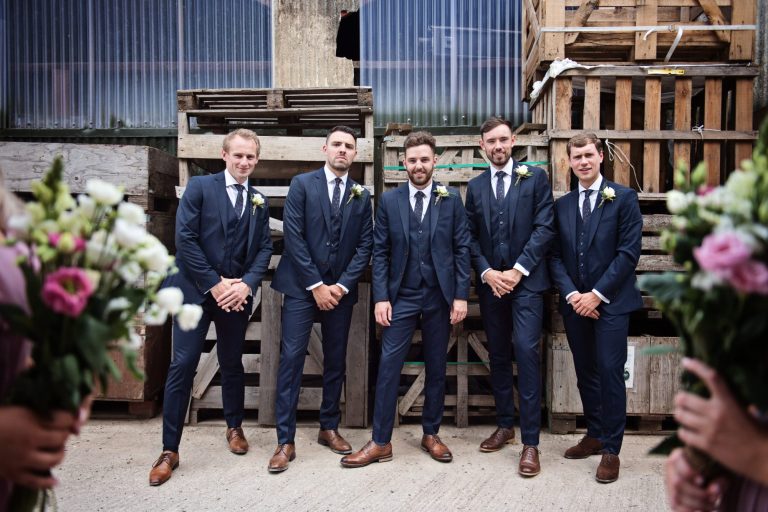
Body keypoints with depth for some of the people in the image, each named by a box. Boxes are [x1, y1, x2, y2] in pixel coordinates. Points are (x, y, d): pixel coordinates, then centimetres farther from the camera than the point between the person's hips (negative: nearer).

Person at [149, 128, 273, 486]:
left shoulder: (259, 202, 11)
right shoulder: (200, 187, -2)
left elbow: (264, 248, 6)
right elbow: (185, 238, -10)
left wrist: (247, 283, -11)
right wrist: (214, 284, -13)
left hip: (237, 294, 4)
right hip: (195, 291, -3)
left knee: (232, 363, 14)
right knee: (182, 366, -5)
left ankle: (234, 427, 34)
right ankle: (170, 450, 5)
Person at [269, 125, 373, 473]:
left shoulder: (362, 196, 9)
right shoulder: (302, 184, 1)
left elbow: (365, 245, 5)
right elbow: (293, 236, -7)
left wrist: (342, 285, -7)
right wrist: (316, 285, -11)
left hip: (341, 288, 3)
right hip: (301, 286, -3)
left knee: (336, 361, 9)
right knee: (291, 359, -6)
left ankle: (329, 428, 24)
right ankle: (285, 441, 1)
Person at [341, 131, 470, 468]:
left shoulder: (451, 200, 3)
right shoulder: (389, 201, 3)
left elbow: (461, 249, 1)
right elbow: (380, 252, 2)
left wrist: (460, 296, -6)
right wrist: (380, 297, -6)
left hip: (439, 296, 1)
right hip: (401, 297, 0)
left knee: (436, 367, 10)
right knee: (388, 366, -3)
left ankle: (431, 434, 25)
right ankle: (380, 442, 6)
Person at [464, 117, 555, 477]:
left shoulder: (536, 178, 2)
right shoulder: (475, 186, 13)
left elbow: (545, 228, -5)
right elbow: (471, 237, 9)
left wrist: (517, 270, -12)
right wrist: (487, 272, -6)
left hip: (526, 280, -4)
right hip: (490, 282, 4)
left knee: (526, 352, -11)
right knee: (498, 354, 11)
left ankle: (530, 441, -5)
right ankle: (505, 425, 25)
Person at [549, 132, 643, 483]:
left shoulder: (624, 198, -2)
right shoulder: (562, 205, 11)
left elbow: (628, 252, -8)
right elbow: (555, 256, 7)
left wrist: (597, 294, -13)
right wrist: (571, 294, -8)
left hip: (610, 301, -4)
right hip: (575, 302, 4)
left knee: (610, 372, -4)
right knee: (585, 372, 12)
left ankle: (611, 450, 7)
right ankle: (595, 435, 27)